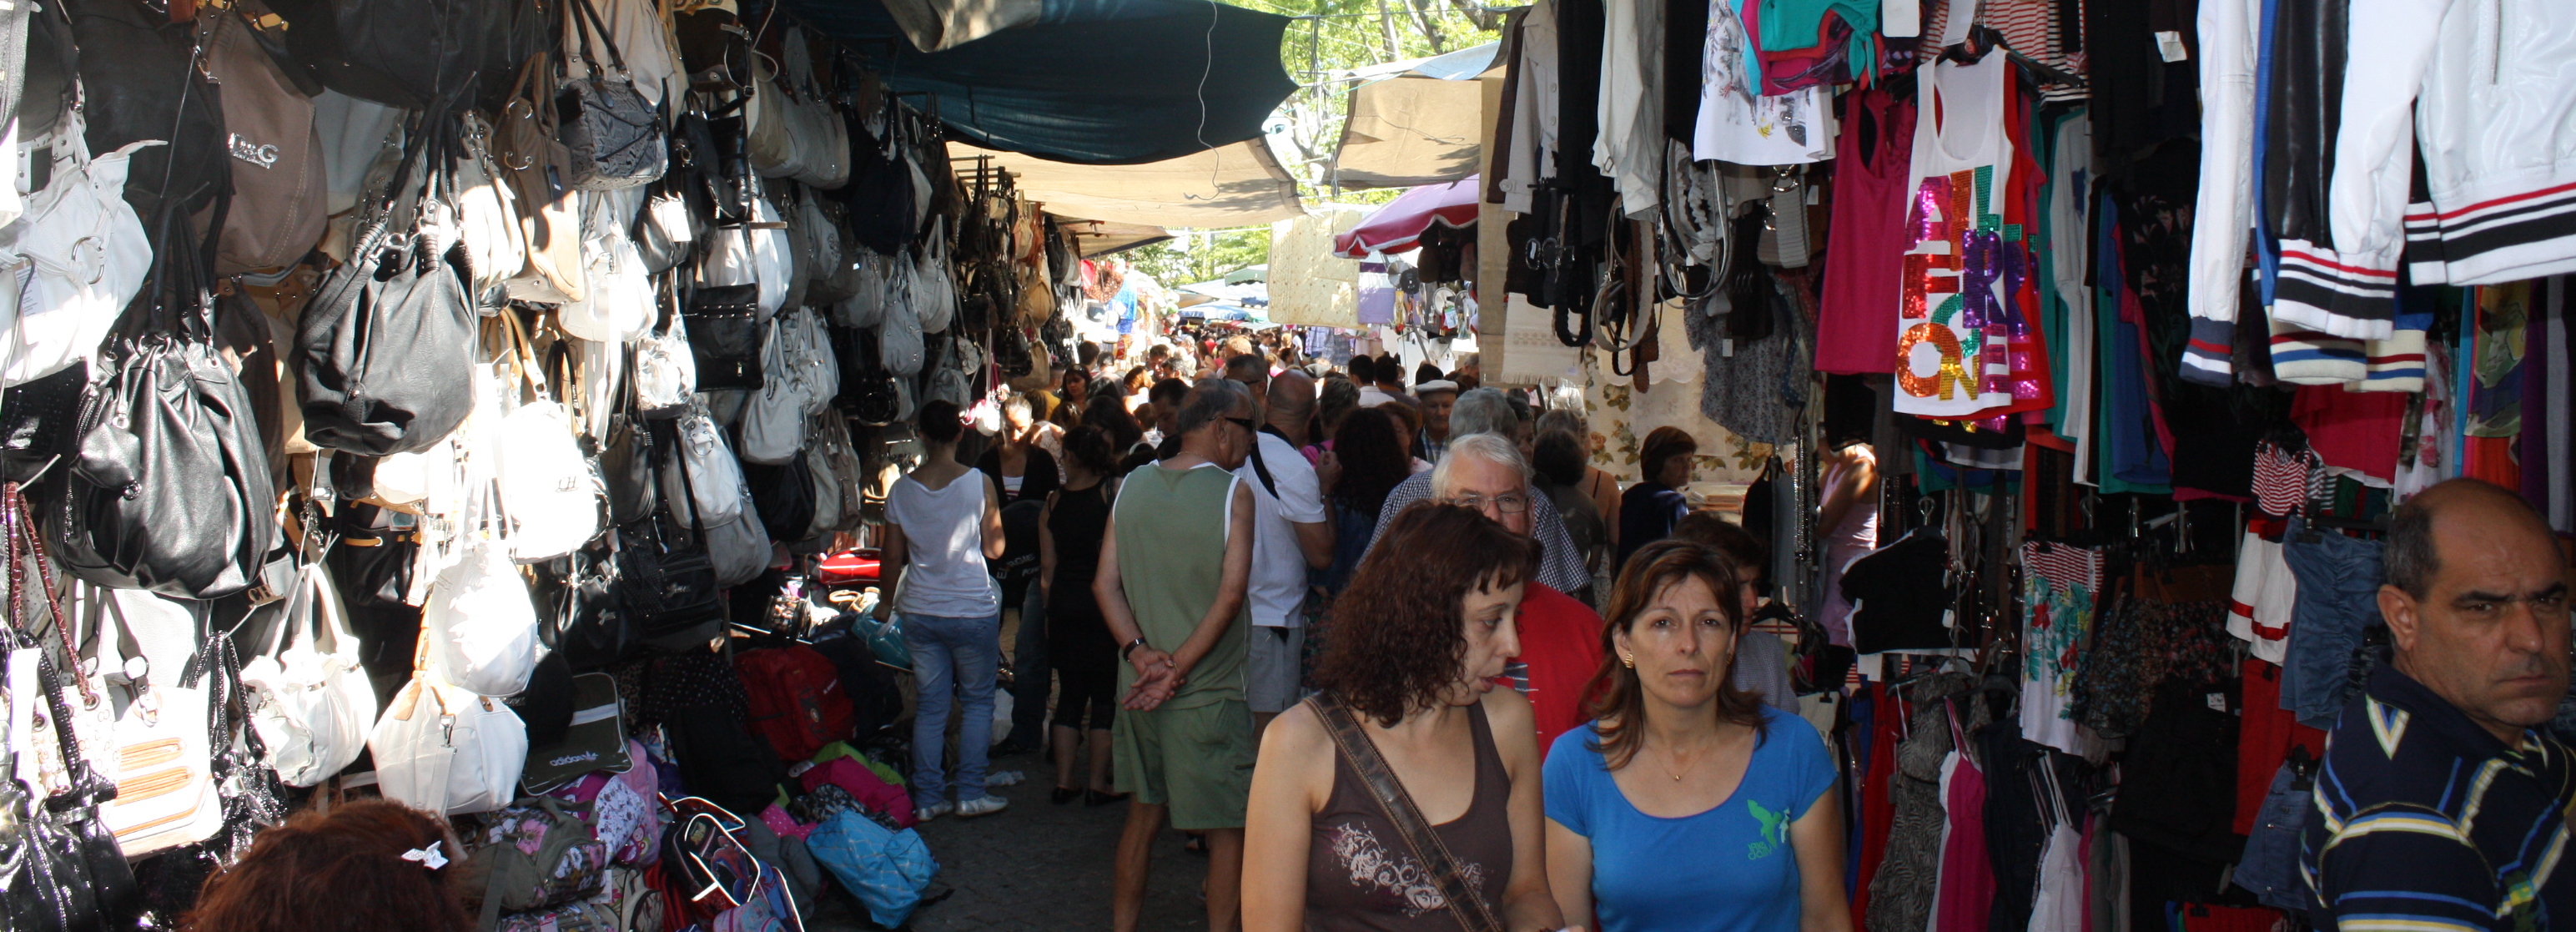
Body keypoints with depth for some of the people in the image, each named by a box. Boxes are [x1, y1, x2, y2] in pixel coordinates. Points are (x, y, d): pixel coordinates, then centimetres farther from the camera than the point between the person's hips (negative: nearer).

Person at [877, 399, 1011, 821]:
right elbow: (995, 548, -3)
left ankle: (927, 798, 13)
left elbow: (891, 555, 4)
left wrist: (886, 603, 20)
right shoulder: (979, 484, -10)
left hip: (920, 612, 3)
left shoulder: (901, 489, -2)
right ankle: (970, 794, 10)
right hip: (973, 611, -3)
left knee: (930, 706, 11)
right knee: (977, 702, 11)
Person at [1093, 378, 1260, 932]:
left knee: (1144, 813, 19)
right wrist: (1179, 668, -14)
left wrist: (1142, 654, -8)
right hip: (1210, 693, -6)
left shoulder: (1131, 487, 4)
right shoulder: (1233, 493, -10)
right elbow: (1230, 595, -17)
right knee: (1227, 828, 5)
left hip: (1139, 687, 6)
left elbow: (1106, 584, 0)